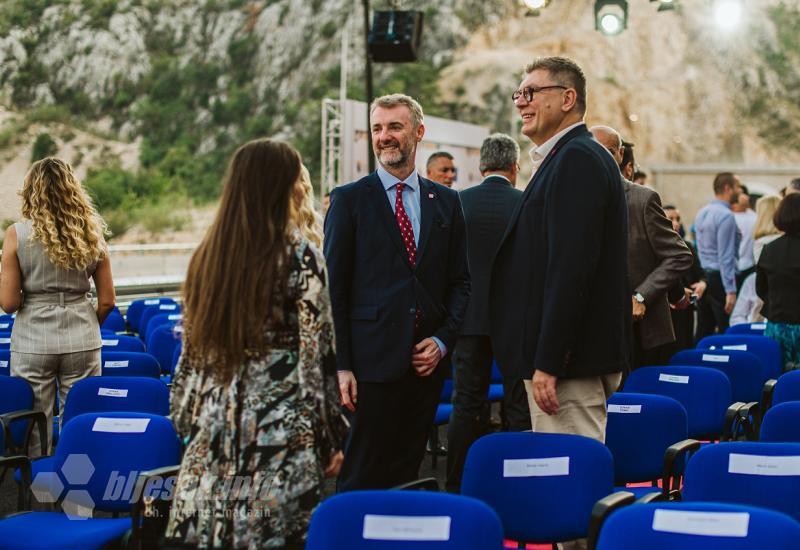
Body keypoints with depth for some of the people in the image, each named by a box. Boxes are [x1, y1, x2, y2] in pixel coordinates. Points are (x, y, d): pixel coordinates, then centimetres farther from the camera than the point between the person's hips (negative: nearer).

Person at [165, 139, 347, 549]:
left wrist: (188, 422, 21)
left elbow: (191, 353, 12)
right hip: (281, 432, -5)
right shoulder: (300, 257, -8)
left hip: (214, 431, 6)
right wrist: (329, 438, -3)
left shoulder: (206, 255, 7)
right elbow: (316, 355, -9)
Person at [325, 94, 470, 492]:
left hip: (426, 360, 4)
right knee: (364, 476, -4)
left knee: (407, 472, 9)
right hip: (373, 361, -4)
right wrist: (340, 365, -9)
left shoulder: (446, 202, 12)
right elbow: (334, 288, -2)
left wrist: (443, 340, -1)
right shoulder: (349, 199, 1)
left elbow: (460, 281, 14)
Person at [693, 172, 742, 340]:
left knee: (703, 332, 11)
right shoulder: (726, 216, -14)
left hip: (703, 276, 9)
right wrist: (731, 291, -19)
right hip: (720, 278, -9)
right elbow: (725, 257, -18)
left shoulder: (702, 212, 13)